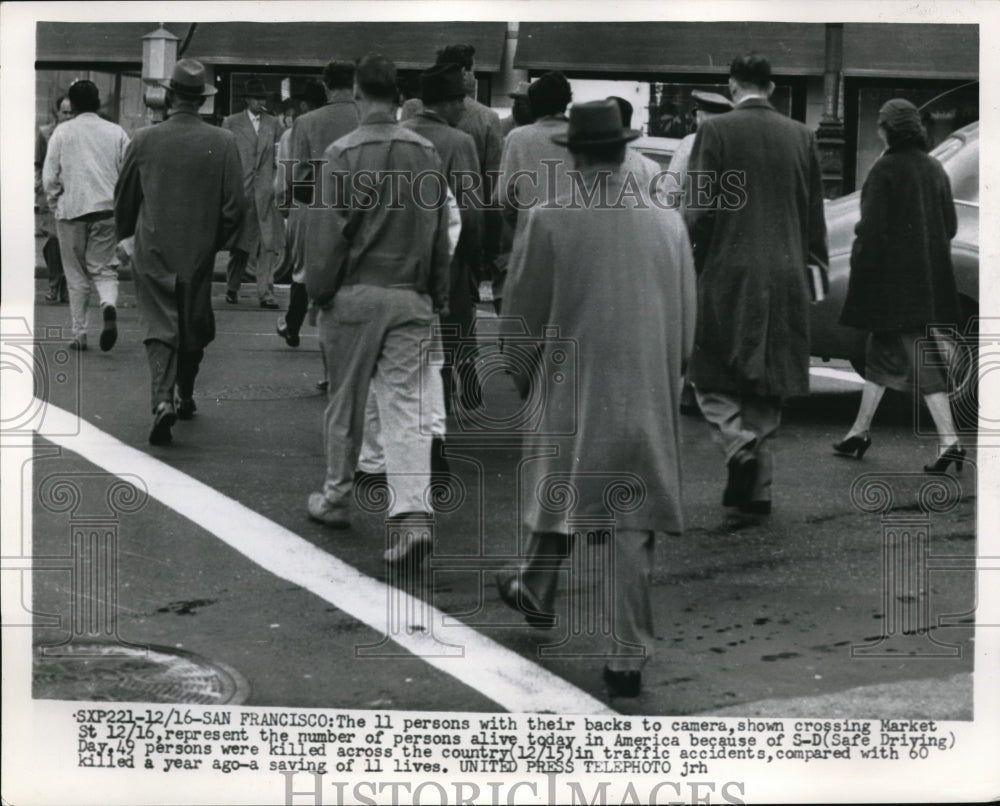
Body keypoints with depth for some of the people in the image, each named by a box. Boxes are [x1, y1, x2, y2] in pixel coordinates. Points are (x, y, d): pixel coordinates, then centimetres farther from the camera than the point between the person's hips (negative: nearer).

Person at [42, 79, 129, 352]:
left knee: (76, 276, 9)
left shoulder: (62, 132, -1)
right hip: (108, 209, 1)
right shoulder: (116, 132, 2)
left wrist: (55, 205, 11)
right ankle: (109, 305, -23)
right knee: (104, 269, 9)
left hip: (72, 210, -1)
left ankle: (79, 334, 10)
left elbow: (49, 176, -3)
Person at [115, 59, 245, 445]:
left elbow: (124, 197, 4)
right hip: (199, 253, 1)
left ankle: (163, 399, -21)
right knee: (194, 329, 17)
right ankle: (185, 396, 32)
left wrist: (126, 232, 23)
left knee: (159, 326, -1)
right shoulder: (223, 142, -7)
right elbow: (234, 205, -5)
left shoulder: (144, 140, -7)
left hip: (153, 252, -1)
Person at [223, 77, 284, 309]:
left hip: (266, 191, 1)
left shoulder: (274, 123, 12)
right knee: (240, 242, 6)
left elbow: (279, 157, 12)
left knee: (269, 244, -7)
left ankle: (266, 293, -8)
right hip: (240, 190, -1)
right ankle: (232, 288, 21)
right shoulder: (231, 123, 6)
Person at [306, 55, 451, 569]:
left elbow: (324, 229, -8)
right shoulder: (426, 153, 4)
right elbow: (439, 232, 9)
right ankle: (411, 517, -12)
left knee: (345, 403, 12)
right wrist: (438, 295, 17)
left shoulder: (343, 153, -8)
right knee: (405, 407, 0)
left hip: (355, 292, -2)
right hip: (410, 296, 3)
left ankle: (336, 500, 28)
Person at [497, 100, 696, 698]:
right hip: (649, 395, 2)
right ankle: (631, 655, 4)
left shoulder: (550, 221, -10)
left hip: (571, 385, -2)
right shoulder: (668, 222, 0)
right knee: (635, 524, 3)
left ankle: (537, 592, 43)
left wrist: (522, 374, 12)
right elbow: (687, 318, 7)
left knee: (558, 491, 21)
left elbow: (523, 310, -4)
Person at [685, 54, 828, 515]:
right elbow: (815, 215, 10)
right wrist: (815, 265, 20)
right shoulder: (801, 136, 6)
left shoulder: (716, 131, -6)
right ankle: (755, 486, 14)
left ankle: (740, 447, -17)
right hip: (785, 275, 4)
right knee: (766, 381, 11)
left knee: (712, 375, 7)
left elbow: (699, 209, -9)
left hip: (727, 274, -4)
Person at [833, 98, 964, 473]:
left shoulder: (885, 169, -14)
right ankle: (860, 431, 22)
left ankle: (949, 438, -10)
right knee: (881, 348, 16)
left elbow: (873, 226, -17)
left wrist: (860, 256, -4)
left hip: (893, 278, -7)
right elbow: (950, 225, 10)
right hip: (931, 275, 7)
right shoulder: (934, 168, 7)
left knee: (920, 359, -5)